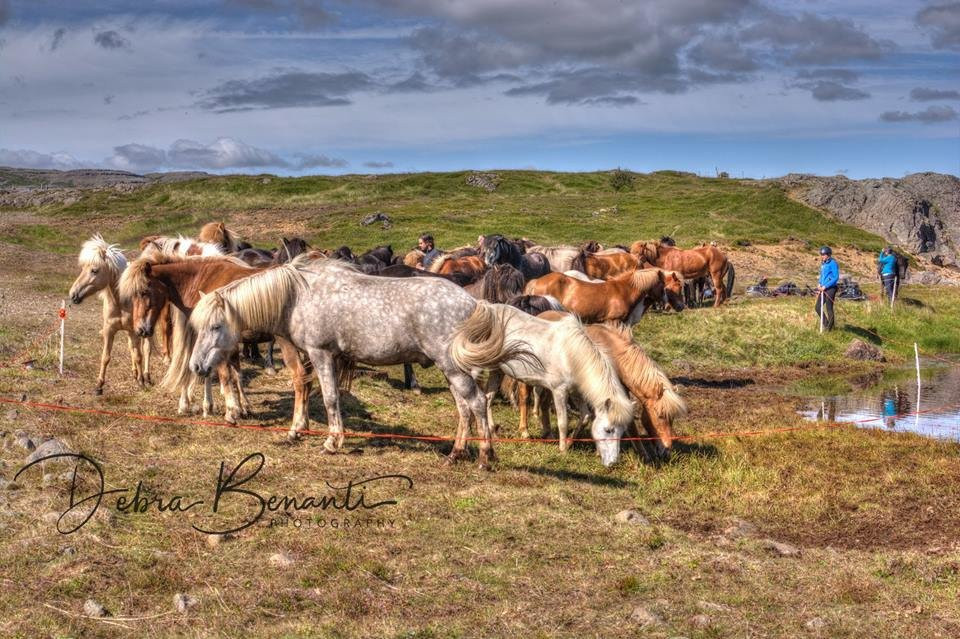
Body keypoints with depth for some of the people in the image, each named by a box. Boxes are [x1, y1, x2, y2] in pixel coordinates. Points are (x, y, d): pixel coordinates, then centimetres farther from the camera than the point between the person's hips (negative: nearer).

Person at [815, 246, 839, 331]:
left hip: (830, 289, -8)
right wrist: (820, 285, 10)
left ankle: (829, 328, 9)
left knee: (829, 309, -2)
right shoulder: (823, 264, 13)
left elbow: (836, 278, -17)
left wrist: (825, 286, -18)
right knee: (818, 308, 8)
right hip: (823, 289, 8)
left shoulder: (833, 263, -13)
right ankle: (826, 324, 21)